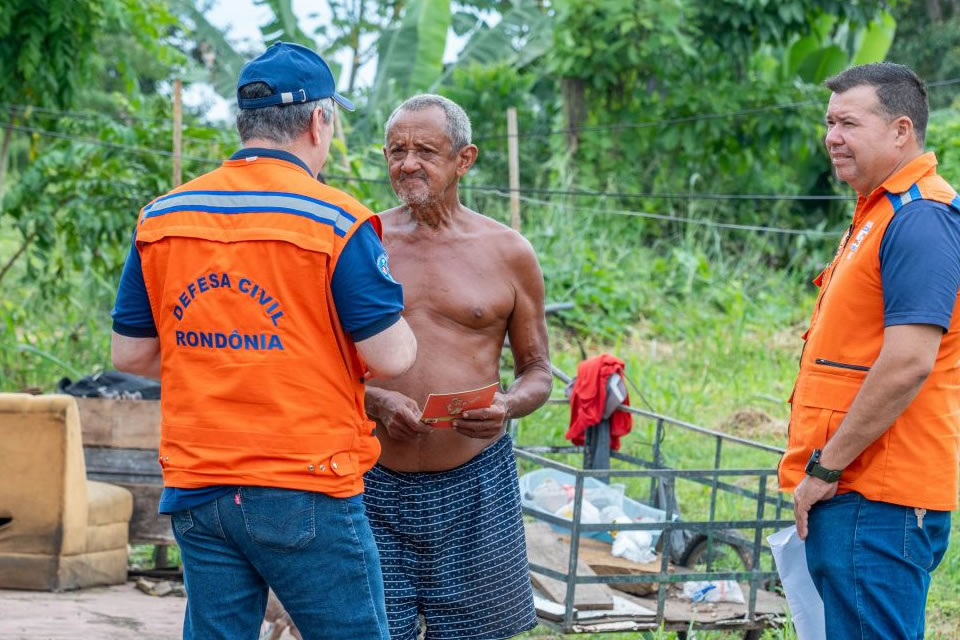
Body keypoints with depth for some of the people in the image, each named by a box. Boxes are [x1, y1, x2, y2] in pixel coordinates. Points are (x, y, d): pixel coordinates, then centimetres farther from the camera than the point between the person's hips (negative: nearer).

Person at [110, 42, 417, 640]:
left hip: (195, 490, 5)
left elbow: (131, 353, 10)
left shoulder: (161, 218, 5)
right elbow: (391, 357, -11)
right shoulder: (335, 221, -10)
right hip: (306, 494, -5)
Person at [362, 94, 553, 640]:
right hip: (378, 485, 0)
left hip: (474, 485, 0)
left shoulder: (509, 253, 4)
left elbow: (538, 371, 11)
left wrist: (508, 406, -12)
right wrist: (374, 401, -14)